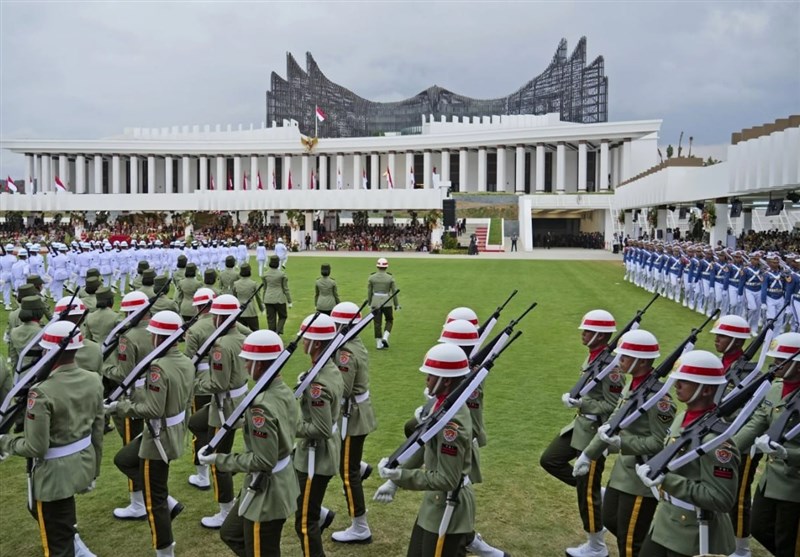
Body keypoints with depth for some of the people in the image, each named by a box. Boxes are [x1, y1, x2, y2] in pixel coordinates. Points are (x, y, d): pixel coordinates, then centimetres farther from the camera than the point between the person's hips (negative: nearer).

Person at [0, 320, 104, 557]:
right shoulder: (93, 380, -5)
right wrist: (95, 468, 16)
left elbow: (36, 448, -21)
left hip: (55, 472, -7)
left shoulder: (42, 391, -25)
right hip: (84, 463, 7)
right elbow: (98, 431, 4)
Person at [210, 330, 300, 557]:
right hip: (282, 483, 9)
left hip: (266, 494, -9)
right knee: (230, 533, 27)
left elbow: (263, 461, -26)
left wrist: (217, 459, -18)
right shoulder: (285, 392, 0)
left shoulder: (261, 407, -28)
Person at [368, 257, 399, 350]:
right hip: (387, 302, -1)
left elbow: (369, 292, 2)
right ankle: (385, 337, 0)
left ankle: (379, 343, 11)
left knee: (377, 323, 8)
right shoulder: (390, 278, -9)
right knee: (389, 320, 18)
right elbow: (394, 292, -4)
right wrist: (396, 304, 7)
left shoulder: (371, 277, -4)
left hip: (375, 302, 2)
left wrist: (370, 304, 14)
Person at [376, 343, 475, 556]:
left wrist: (400, 476, -26)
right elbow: (423, 446, 10)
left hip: (449, 506, -9)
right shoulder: (442, 404, -2)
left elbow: (447, 480, -27)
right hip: (437, 500, 9)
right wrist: (395, 478, 8)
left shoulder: (451, 422, -30)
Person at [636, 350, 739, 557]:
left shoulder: (716, 435, -24)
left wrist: (666, 480, -27)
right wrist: (653, 470, 0)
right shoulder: (682, 417, 2)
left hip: (695, 536, -8)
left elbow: (722, 499, -25)